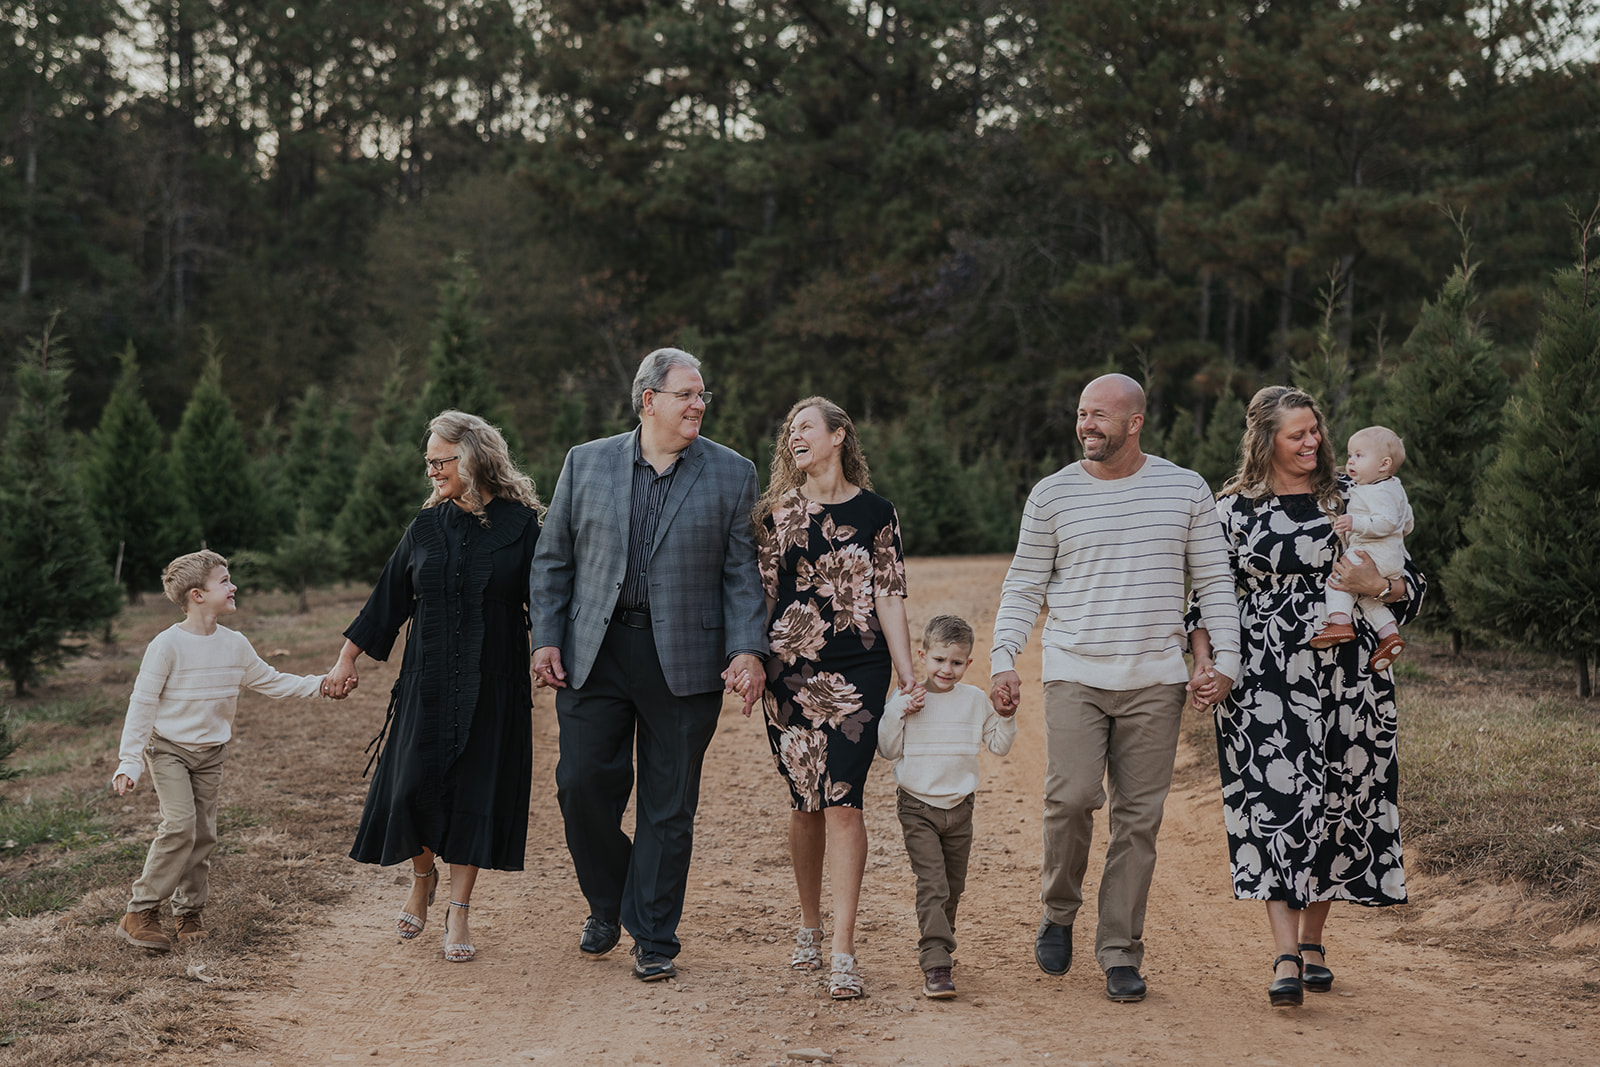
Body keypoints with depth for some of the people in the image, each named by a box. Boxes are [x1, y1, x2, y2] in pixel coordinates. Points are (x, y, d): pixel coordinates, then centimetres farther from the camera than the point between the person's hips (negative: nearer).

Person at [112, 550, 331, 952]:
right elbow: (142, 703, -13)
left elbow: (269, 681, 14)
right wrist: (128, 762, -16)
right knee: (179, 826, -18)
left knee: (203, 833, 4)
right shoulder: (168, 644, -15)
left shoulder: (234, 644, 1)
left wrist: (317, 685, 3)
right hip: (168, 749, -5)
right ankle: (140, 912, -10)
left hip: (211, 753, 6)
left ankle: (190, 912, 18)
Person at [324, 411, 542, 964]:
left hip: (493, 684, -2)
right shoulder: (426, 527, 5)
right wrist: (346, 660, 14)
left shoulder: (520, 525, -4)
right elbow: (388, 598, 11)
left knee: (476, 789, 0)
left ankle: (458, 912, 10)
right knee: (416, 784, -1)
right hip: (428, 679, 2)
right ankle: (423, 881, 27)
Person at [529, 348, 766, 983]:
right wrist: (546, 638, 2)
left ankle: (654, 937, 15)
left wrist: (748, 650, -8)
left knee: (669, 806, 3)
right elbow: (553, 560, 11)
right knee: (582, 783, 0)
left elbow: (743, 572, 3)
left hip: (685, 662, -1)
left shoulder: (732, 474, 5)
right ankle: (606, 905, 25)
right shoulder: (585, 463, 8)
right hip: (593, 655, 1)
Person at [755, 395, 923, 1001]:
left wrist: (908, 676, -2)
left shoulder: (875, 512, 4)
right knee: (805, 804, 7)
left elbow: (890, 597, 3)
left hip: (857, 673, -2)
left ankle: (843, 952, -9)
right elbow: (761, 592, 8)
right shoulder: (777, 511, 9)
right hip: (789, 672, 2)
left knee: (841, 803, -10)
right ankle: (810, 926, 26)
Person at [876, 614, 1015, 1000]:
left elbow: (998, 745, 9)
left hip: (959, 808, 4)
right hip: (918, 809, -4)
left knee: (953, 888, 14)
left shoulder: (976, 700, 3)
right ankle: (936, 967, -19)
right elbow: (888, 751, -4)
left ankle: (933, 947, 36)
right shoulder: (904, 700, -4)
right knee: (931, 886, -14)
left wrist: (1005, 716, -7)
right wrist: (897, 714, -17)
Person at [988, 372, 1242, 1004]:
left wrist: (1225, 656, 0)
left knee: (1139, 816, 2)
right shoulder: (1052, 494, 5)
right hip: (1074, 674, -1)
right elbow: (1023, 586, 8)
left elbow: (1214, 579, 10)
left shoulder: (1185, 490, 6)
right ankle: (1058, 911, 13)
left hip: (1155, 680, 1)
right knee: (1072, 797, -13)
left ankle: (1120, 952, 10)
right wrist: (1002, 660, -2)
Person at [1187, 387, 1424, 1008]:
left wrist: (1377, 585, -12)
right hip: (1265, 678, -2)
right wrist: (1206, 668, -4)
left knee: (1335, 805, 6)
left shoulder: (1350, 500, 8)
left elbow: (1412, 586, 10)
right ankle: (1285, 960, -11)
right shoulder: (1232, 508, 5)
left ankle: (1312, 942, 22)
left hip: (1345, 674, 2)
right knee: (1275, 804, -11)